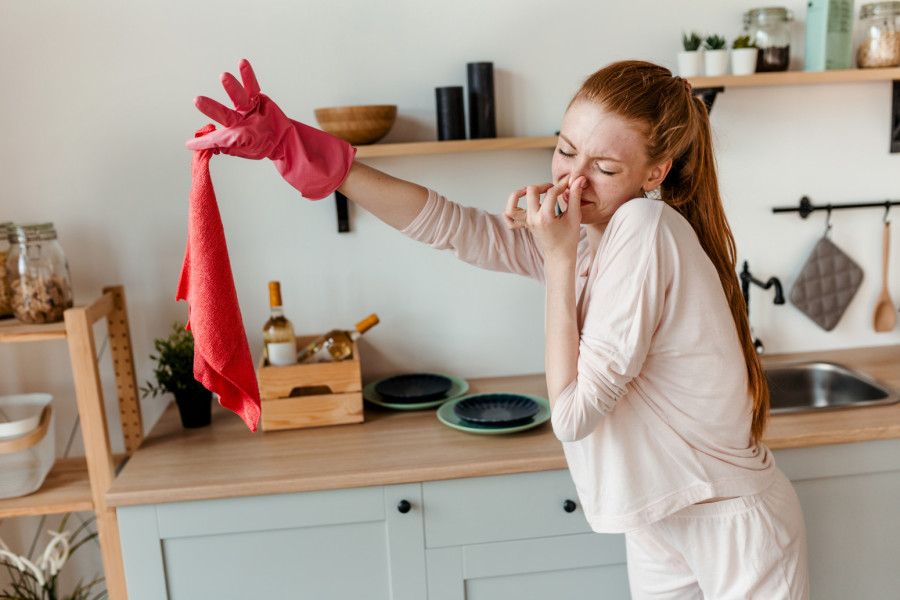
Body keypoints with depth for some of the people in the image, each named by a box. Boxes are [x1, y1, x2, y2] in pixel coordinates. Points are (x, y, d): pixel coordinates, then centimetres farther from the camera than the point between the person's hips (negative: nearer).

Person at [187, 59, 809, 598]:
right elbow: (451, 224, -10)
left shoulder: (645, 226, -26)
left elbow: (573, 413, -27)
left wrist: (559, 261, -25)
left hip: (733, 532, -6)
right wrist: (299, 146, -14)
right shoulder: (587, 233, -3)